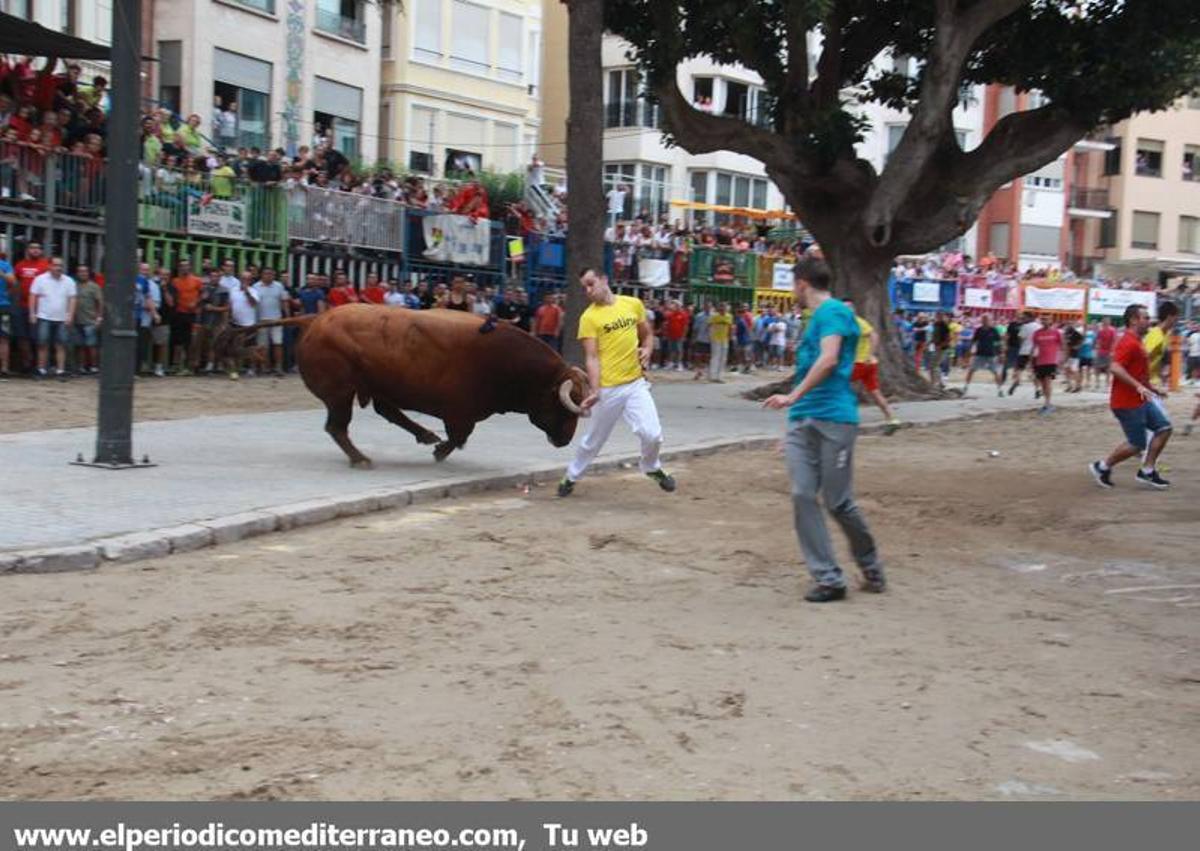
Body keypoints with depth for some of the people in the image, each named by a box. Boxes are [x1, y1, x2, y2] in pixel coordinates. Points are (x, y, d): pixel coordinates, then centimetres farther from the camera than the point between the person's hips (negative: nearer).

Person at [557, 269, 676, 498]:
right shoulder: (589, 317, -6)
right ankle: (571, 476, 33)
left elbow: (647, 335, 19)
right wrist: (594, 390, -22)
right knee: (594, 440, 9)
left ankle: (651, 467, 22)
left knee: (652, 434, -9)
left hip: (636, 383, 3)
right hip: (608, 388, -2)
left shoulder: (633, 304, 5)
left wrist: (647, 350, -3)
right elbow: (592, 357, -11)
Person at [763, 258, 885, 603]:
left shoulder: (833, 312, -8)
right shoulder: (816, 317, 20)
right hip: (801, 420, 8)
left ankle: (871, 568, 23)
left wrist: (793, 396, -25)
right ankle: (828, 578, 1)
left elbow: (828, 360, -23)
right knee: (802, 497, -4)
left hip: (834, 419, -8)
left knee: (838, 502, -1)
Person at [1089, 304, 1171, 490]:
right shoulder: (1128, 343, -18)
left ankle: (1147, 471, 10)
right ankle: (1102, 467, 13)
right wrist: (1139, 386, -34)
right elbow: (1115, 368, -31)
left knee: (1164, 427, 5)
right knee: (1136, 444, -5)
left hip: (1140, 400, 10)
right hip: (1127, 403, -10)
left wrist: (1150, 387, 24)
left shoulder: (1136, 342, 16)